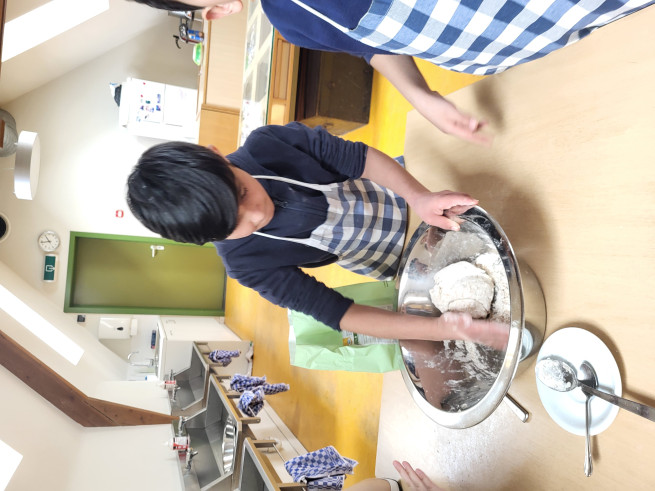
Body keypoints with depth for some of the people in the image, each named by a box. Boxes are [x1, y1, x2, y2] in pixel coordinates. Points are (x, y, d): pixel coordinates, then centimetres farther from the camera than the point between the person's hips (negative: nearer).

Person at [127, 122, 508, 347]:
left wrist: (420, 196, -39)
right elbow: (337, 313, -29)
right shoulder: (247, 262, -30)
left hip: (403, 190, 2)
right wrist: (445, 328, -37)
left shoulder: (265, 146, -30)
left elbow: (358, 156, -22)